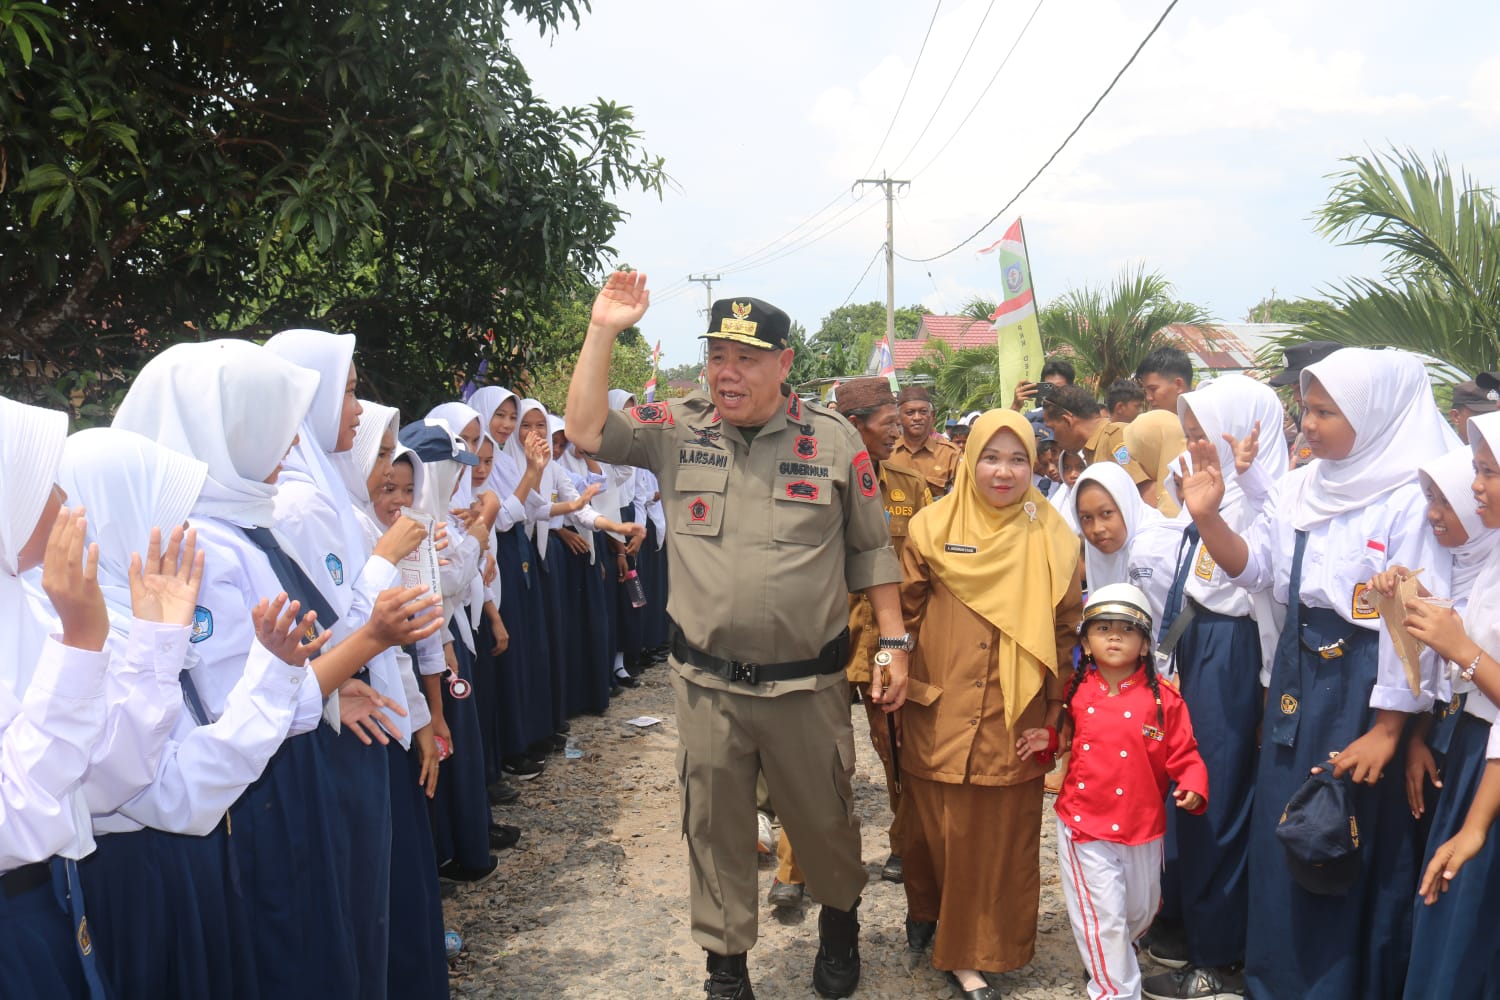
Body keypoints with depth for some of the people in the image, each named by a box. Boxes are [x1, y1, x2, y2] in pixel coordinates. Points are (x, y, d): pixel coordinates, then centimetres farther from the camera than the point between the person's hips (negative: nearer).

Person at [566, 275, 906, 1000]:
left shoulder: (833, 440, -3)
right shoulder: (677, 430, 0)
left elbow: (871, 551, 2)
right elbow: (585, 431, -8)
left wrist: (894, 643, 0)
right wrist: (603, 331, -12)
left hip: (808, 683, -1)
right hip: (706, 683, 1)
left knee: (824, 818, 16)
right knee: (713, 826, 13)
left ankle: (839, 922, 46)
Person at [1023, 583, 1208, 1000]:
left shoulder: (1163, 698, -8)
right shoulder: (1075, 691, -1)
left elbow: (1184, 755, -5)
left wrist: (1193, 787, -23)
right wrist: (1047, 738, -2)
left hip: (1143, 828, 1)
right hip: (1084, 825, 0)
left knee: (1140, 911, 21)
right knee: (1103, 917, -2)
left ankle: (1112, 954, 52)